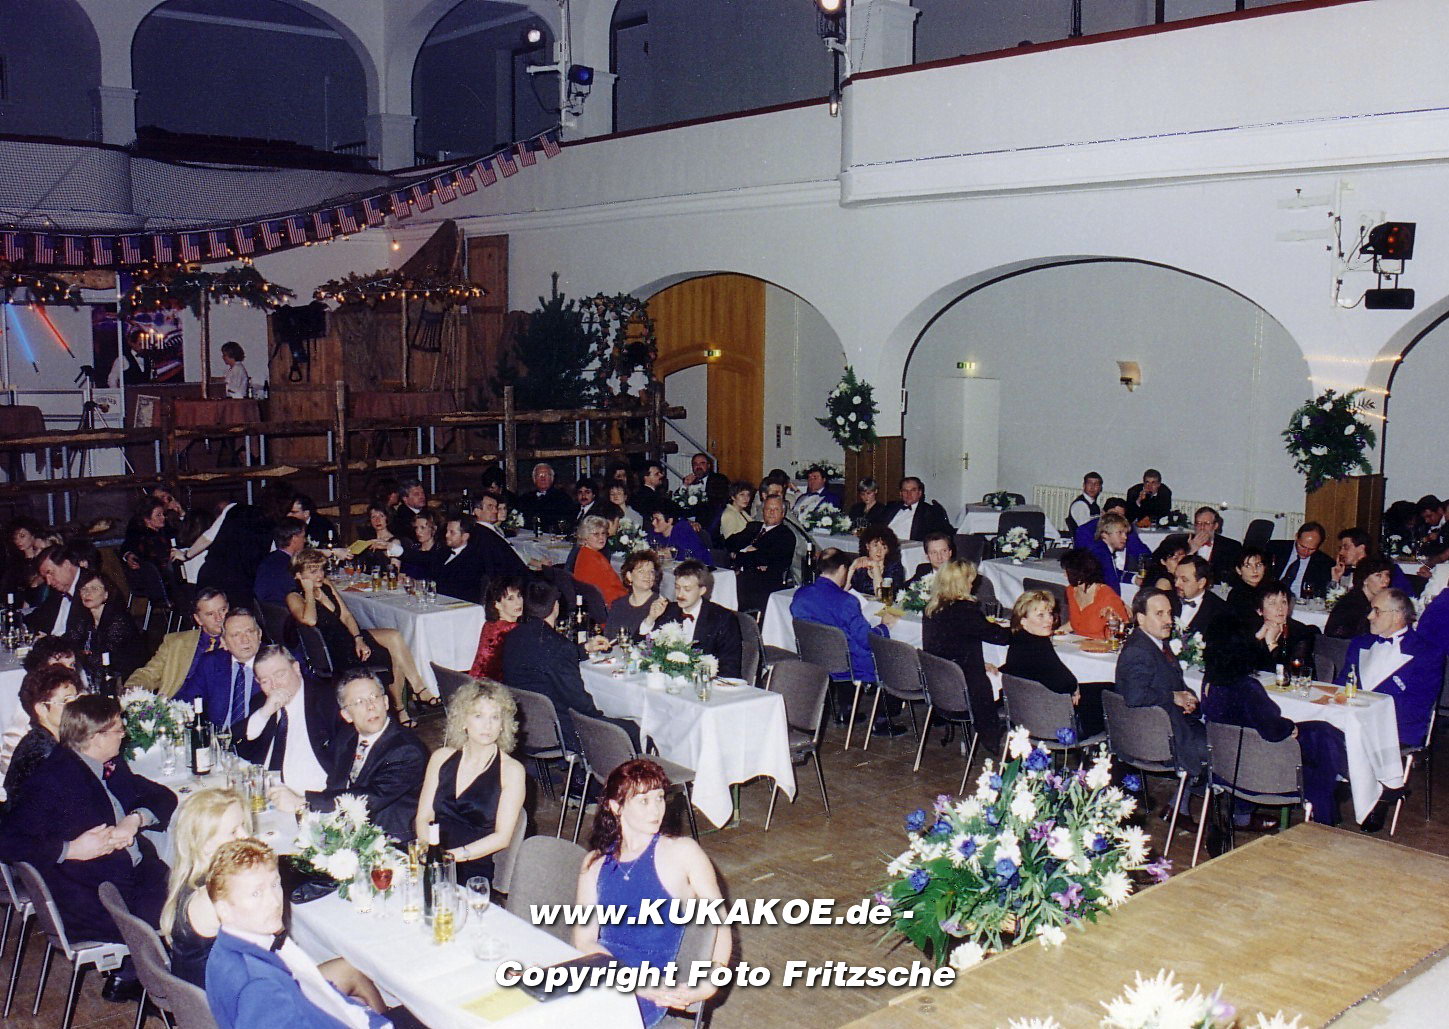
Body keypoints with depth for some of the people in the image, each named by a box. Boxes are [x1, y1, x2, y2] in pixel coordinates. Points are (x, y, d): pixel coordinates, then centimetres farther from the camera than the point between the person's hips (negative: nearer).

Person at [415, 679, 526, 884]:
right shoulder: (441, 758, 12)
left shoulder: (511, 770, 0)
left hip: (473, 870, -4)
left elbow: (502, 837, -5)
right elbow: (423, 818, 9)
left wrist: (453, 855, -16)